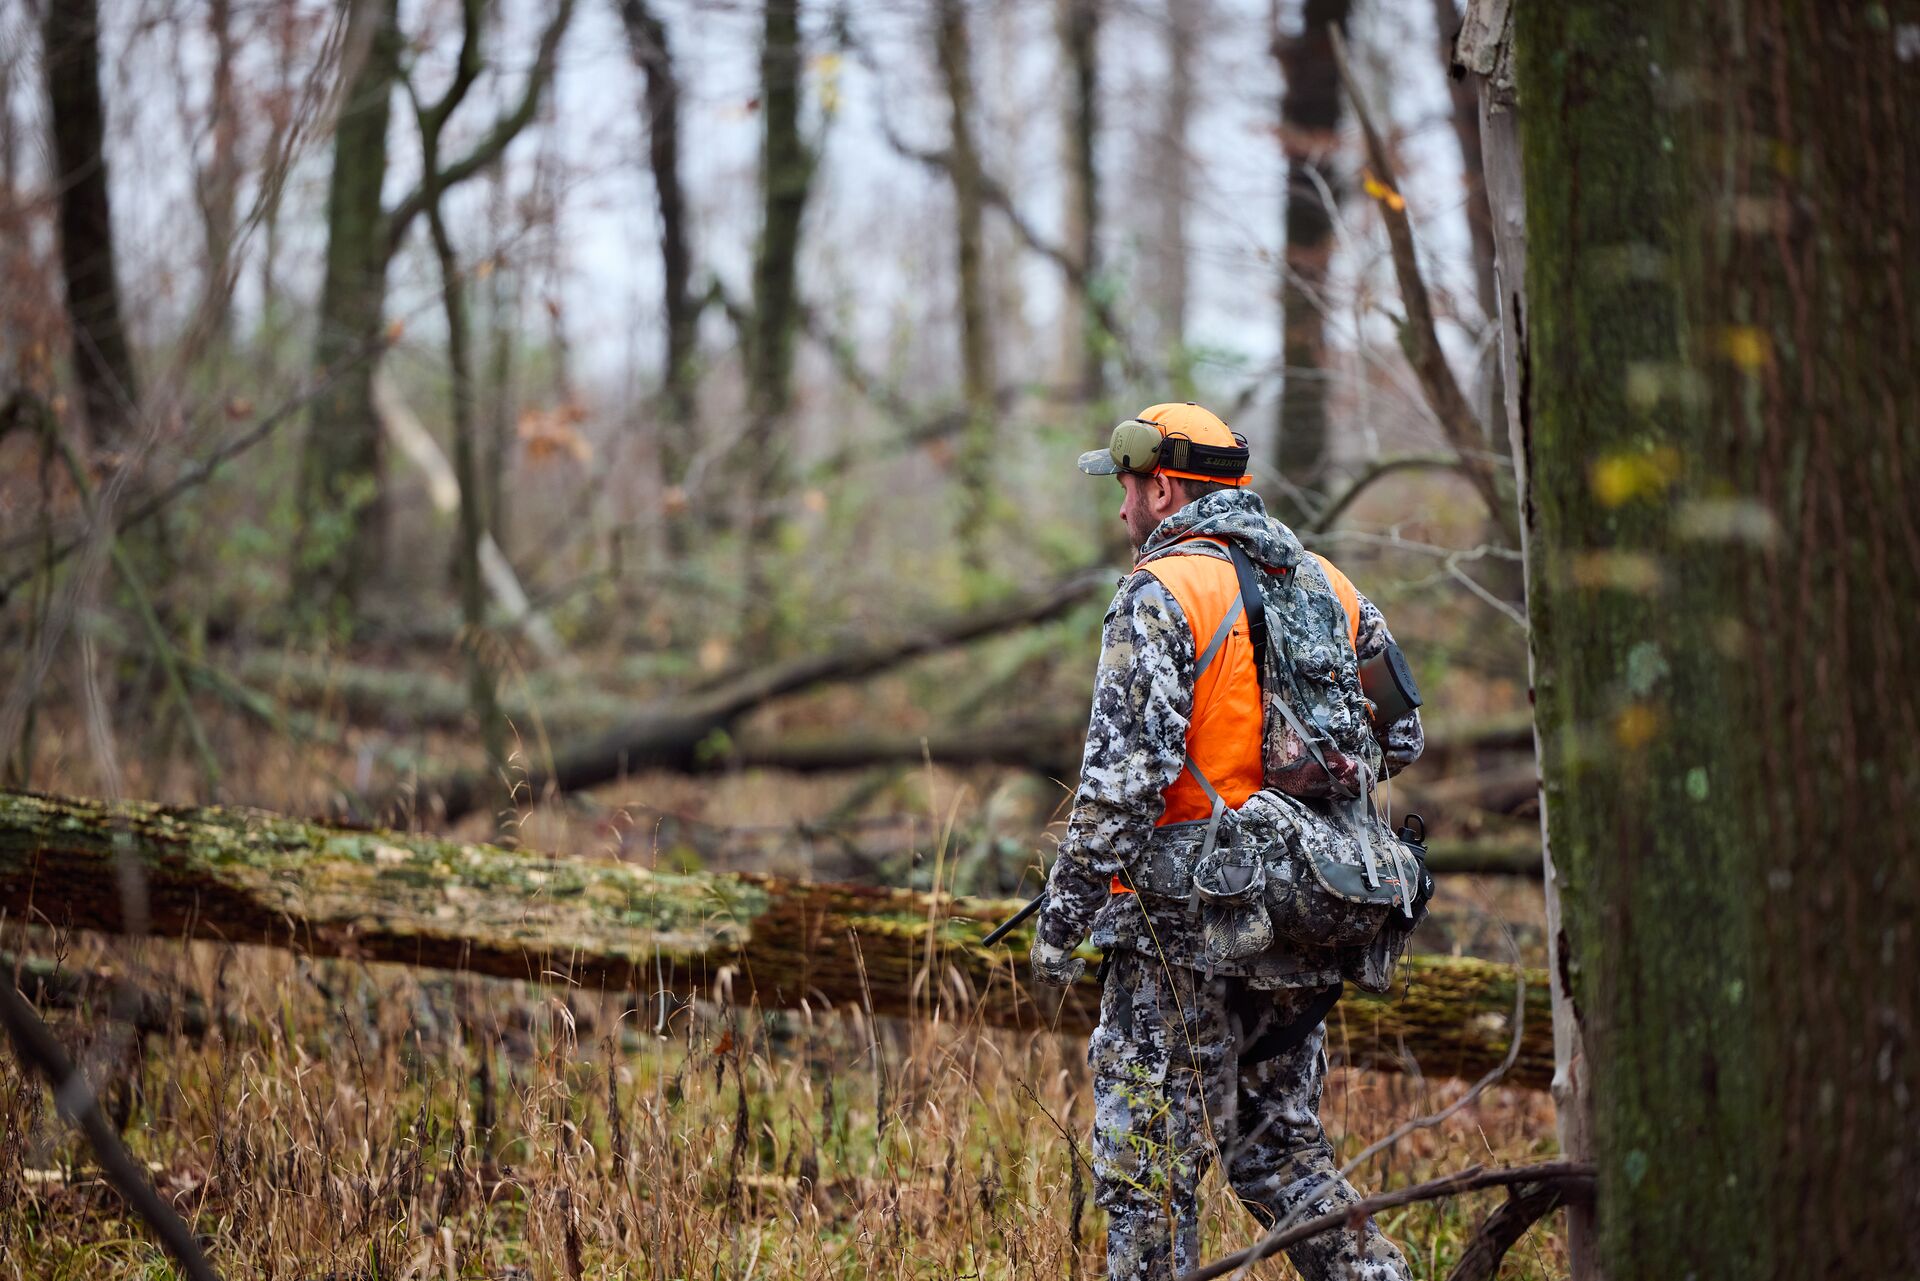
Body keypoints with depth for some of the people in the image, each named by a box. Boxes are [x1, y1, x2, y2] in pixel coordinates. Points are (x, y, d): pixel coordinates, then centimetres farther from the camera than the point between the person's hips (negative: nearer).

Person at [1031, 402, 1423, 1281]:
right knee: (1280, 1149, 17)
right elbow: (1399, 739, 17)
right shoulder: (1327, 588, 11)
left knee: (1147, 1163, 1)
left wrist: (1062, 920, -14)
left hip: (1184, 926, -7)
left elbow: (1124, 774, -18)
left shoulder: (1160, 596, -10)